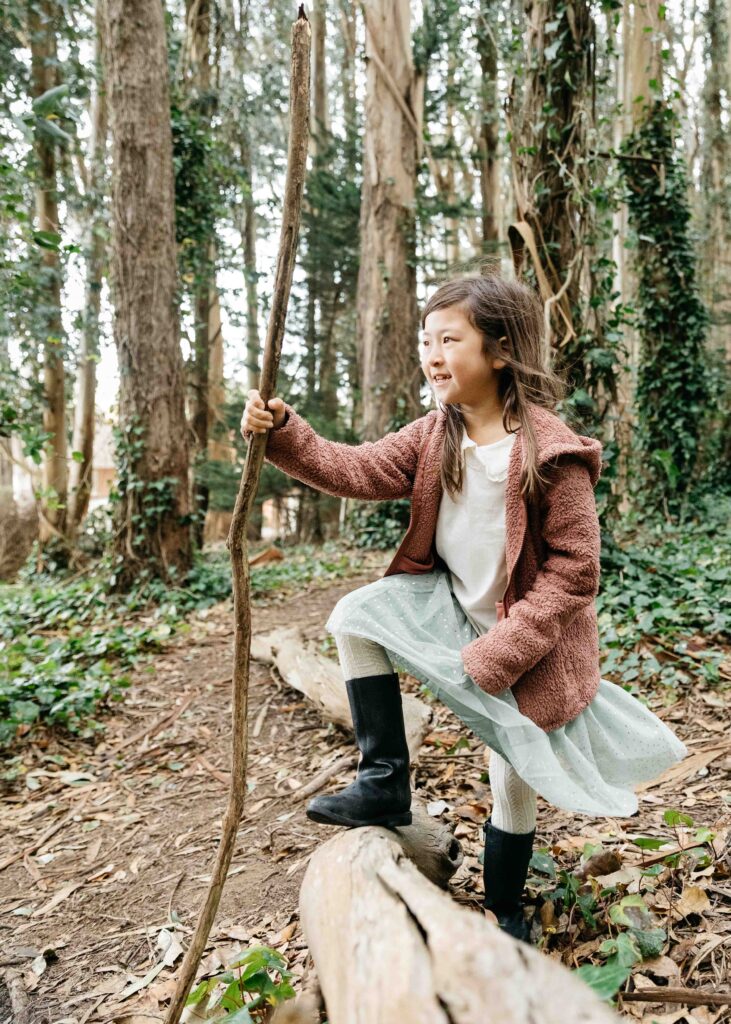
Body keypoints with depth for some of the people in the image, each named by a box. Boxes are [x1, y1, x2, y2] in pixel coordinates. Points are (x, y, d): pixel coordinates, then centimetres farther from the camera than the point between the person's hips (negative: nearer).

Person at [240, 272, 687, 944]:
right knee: (356, 617, -14)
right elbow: (360, 471, -13)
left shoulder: (550, 452, -25)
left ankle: (506, 918, 37)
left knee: (513, 786, 8)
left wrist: (497, 652, -24)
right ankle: (385, 785, -2)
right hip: (453, 605, 5)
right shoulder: (435, 435, -5)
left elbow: (574, 571, -22)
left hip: (526, 640, -5)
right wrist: (282, 434, -29)